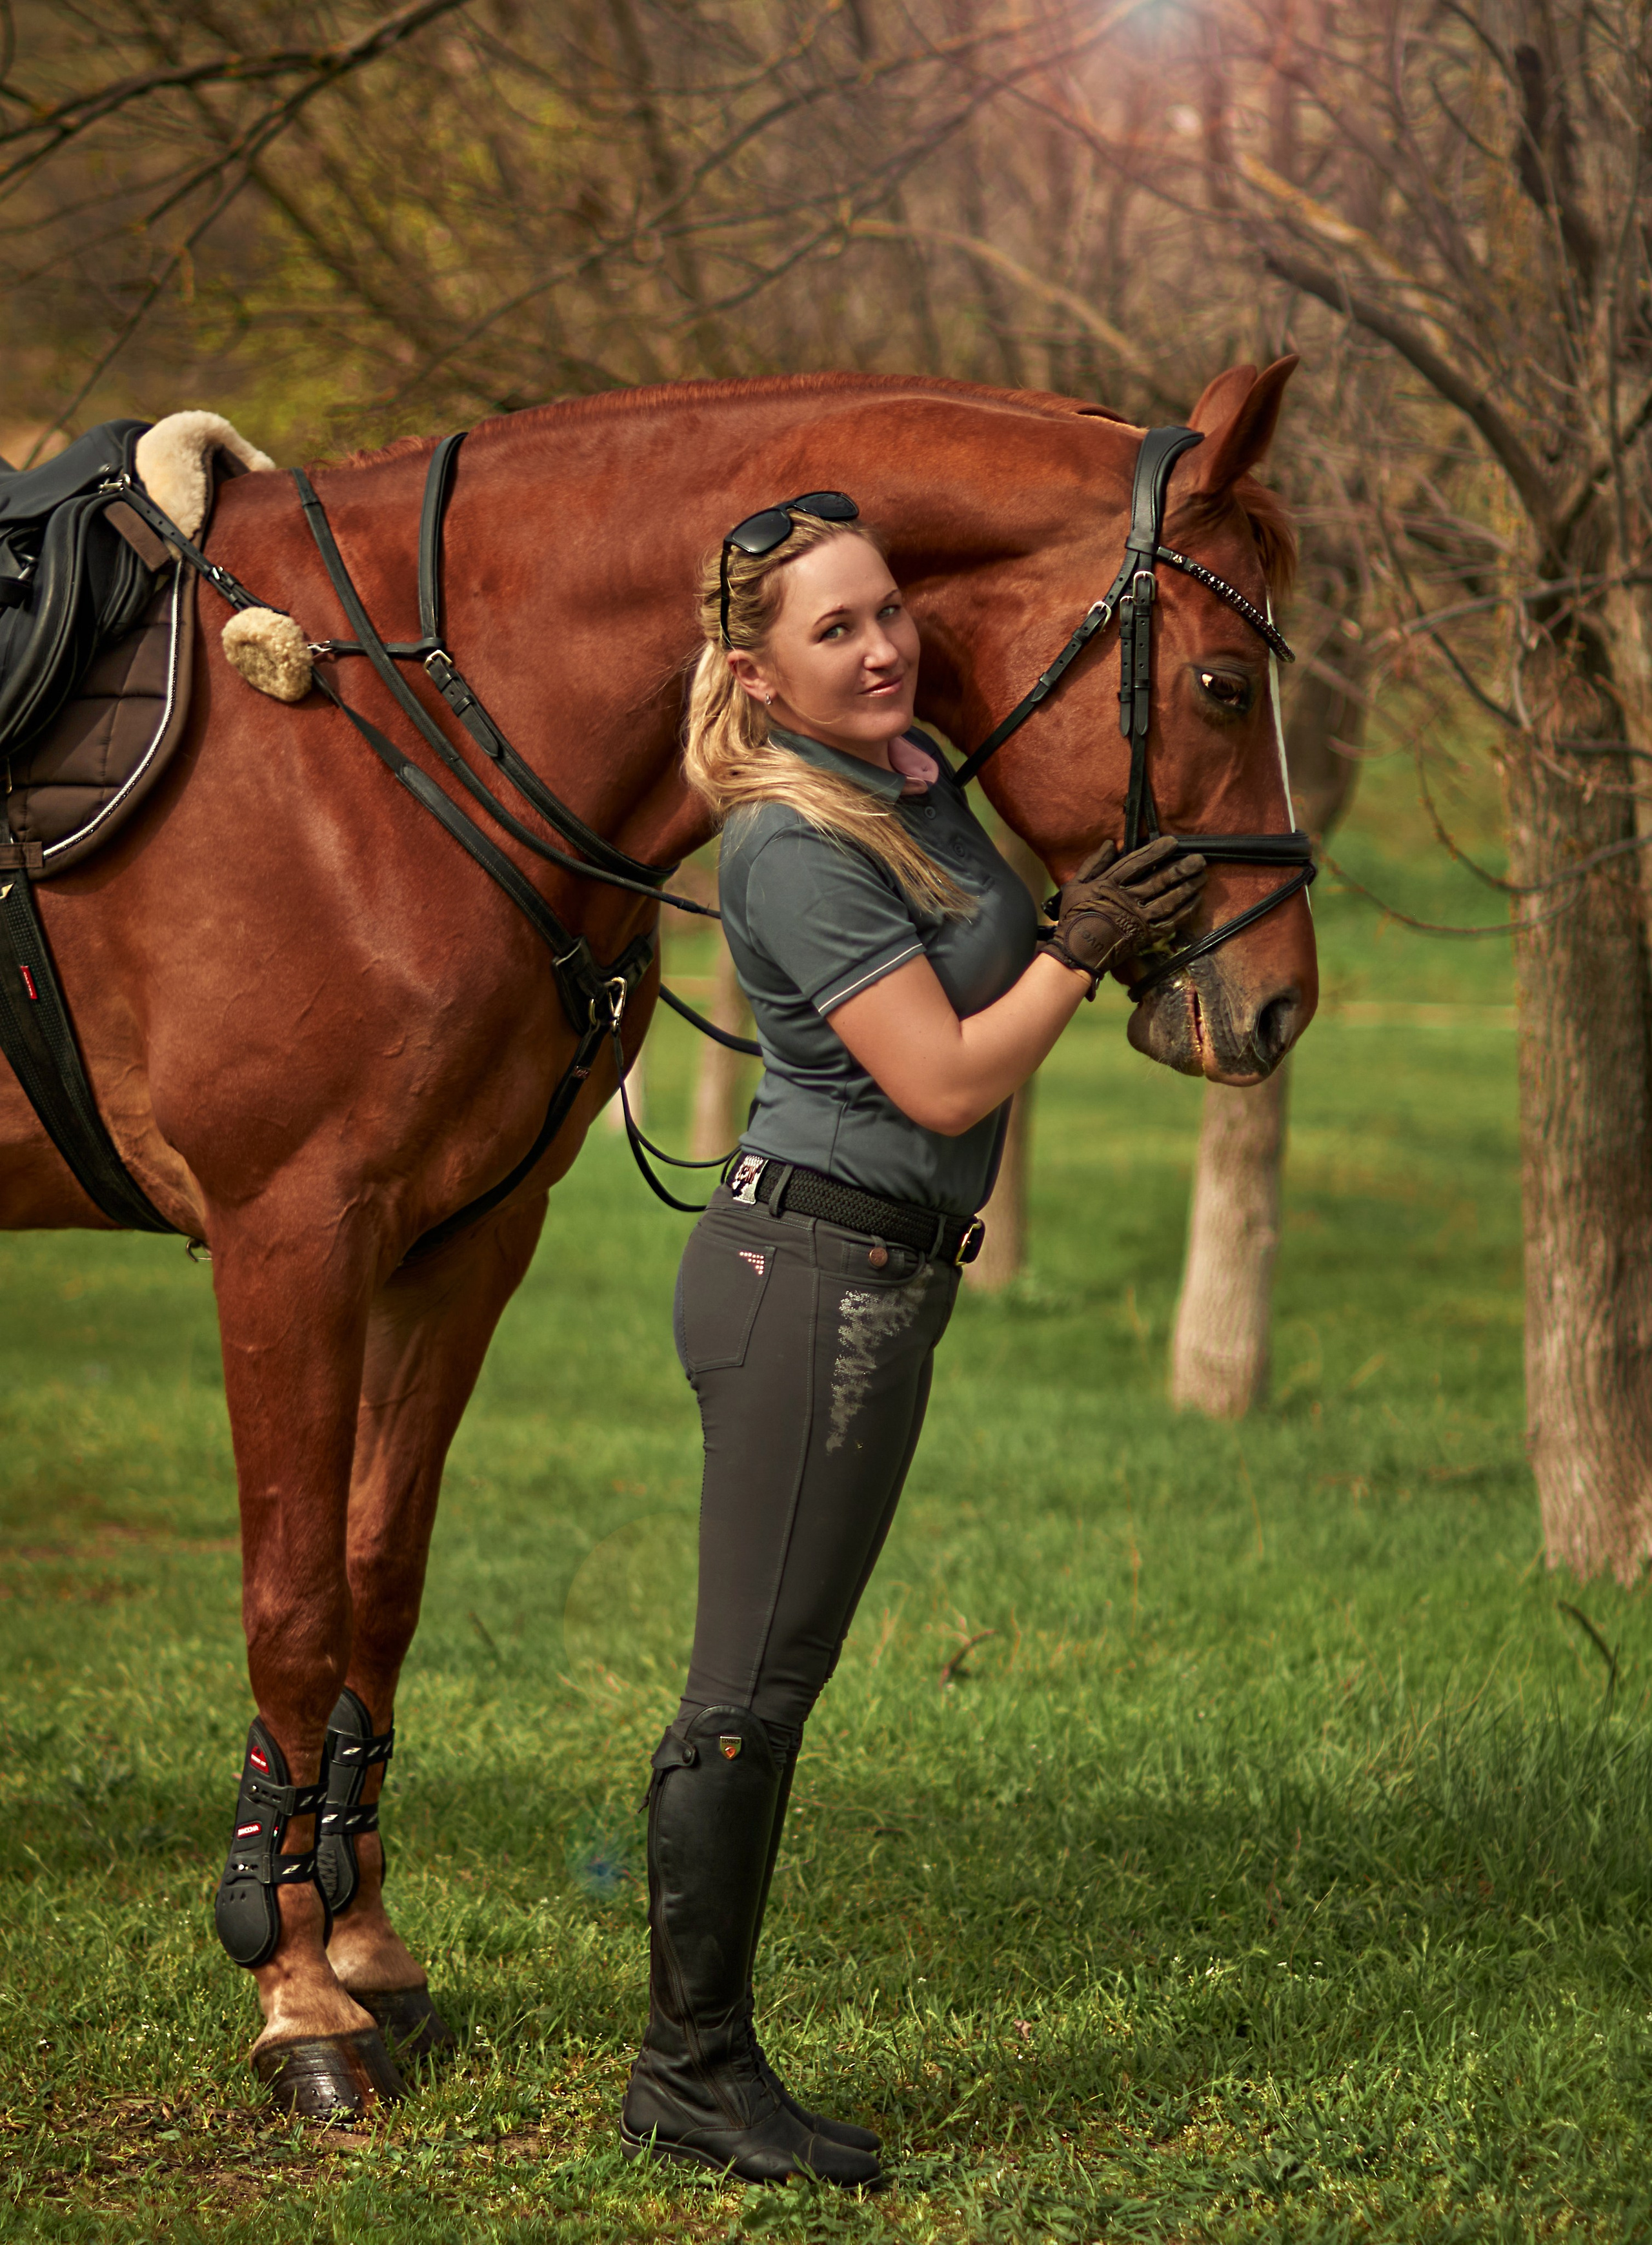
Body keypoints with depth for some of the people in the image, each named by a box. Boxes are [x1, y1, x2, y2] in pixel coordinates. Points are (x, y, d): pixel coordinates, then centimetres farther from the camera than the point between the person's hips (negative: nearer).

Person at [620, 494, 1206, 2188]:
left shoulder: (923, 775, 10)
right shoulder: (797, 850, -17)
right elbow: (944, 1083, -19)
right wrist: (1082, 951, -10)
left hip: (885, 1280, 10)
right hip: (812, 1274, -10)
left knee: (775, 1684, 12)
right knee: (753, 1687, -5)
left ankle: (701, 2062, 18)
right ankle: (689, 2074, 1)